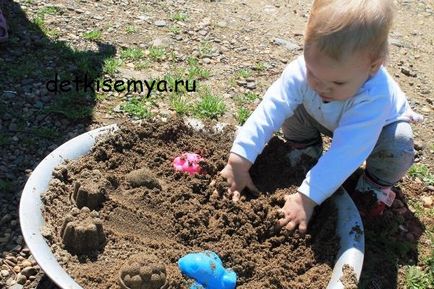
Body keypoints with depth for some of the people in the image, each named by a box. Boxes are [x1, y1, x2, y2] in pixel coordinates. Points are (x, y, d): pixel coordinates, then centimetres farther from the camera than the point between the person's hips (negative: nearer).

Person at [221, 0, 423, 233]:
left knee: (399, 147, -33)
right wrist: (239, 159, -43)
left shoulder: (374, 99, -46)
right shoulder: (301, 71, -37)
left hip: (382, 124, -3)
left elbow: (345, 153, -48)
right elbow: (270, 111, -37)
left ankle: (376, 185, -1)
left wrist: (307, 197, -51)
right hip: (327, 120, 3)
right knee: (293, 109, -21)